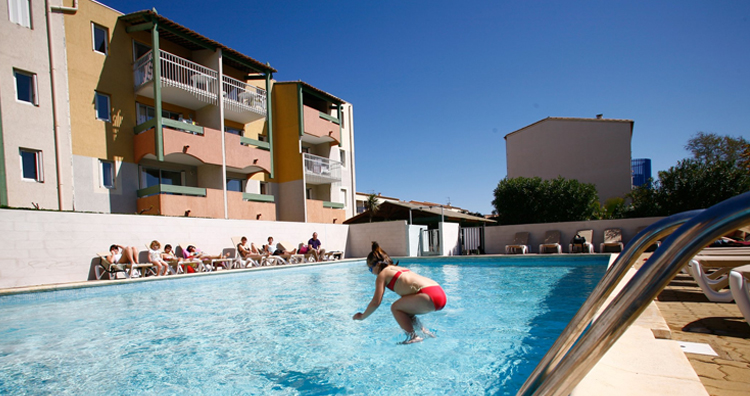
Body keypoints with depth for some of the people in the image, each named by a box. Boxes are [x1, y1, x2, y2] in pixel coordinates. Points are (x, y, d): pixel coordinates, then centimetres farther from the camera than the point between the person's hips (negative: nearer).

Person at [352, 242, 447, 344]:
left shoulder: (382, 274, 4)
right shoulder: (399, 269, 27)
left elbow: (376, 302, -1)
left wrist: (362, 316, 14)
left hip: (429, 297, -9)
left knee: (395, 308, 1)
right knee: (403, 308, 23)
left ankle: (413, 336, -3)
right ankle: (423, 331, 24)